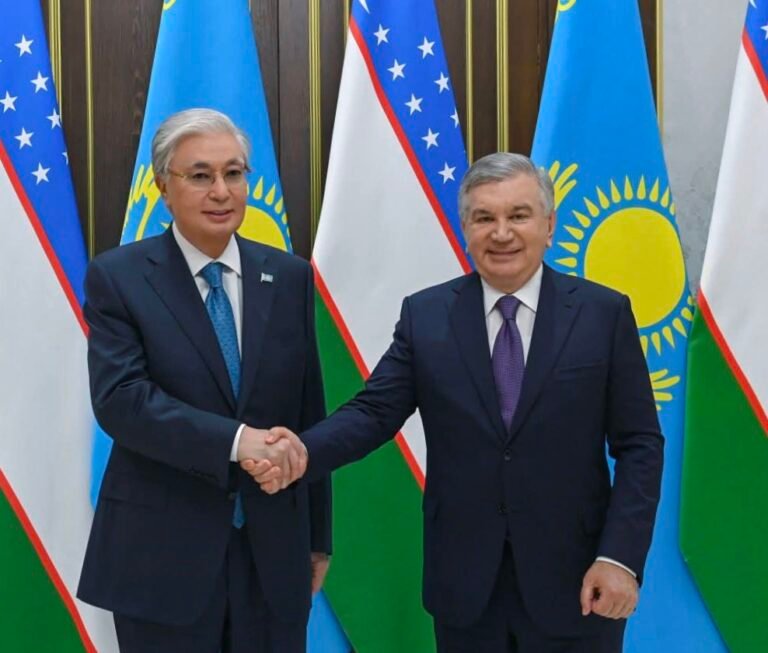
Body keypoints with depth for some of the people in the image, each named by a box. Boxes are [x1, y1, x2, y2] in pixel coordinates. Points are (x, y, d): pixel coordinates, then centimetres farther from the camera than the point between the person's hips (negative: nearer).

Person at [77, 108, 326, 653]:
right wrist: (236, 440, -27)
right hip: (162, 551, -3)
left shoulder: (290, 277, 5)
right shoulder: (118, 277, -4)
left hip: (274, 547, 3)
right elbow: (119, 399, -16)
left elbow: (309, 412, 8)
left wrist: (318, 534, 11)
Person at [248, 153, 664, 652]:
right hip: (464, 581, 1)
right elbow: (374, 413, -4)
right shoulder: (425, 315, 1)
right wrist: (302, 452, -23)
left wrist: (620, 557, -12)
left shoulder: (604, 313, -3)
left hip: (573, 578, -1)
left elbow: (639, 445, -3)